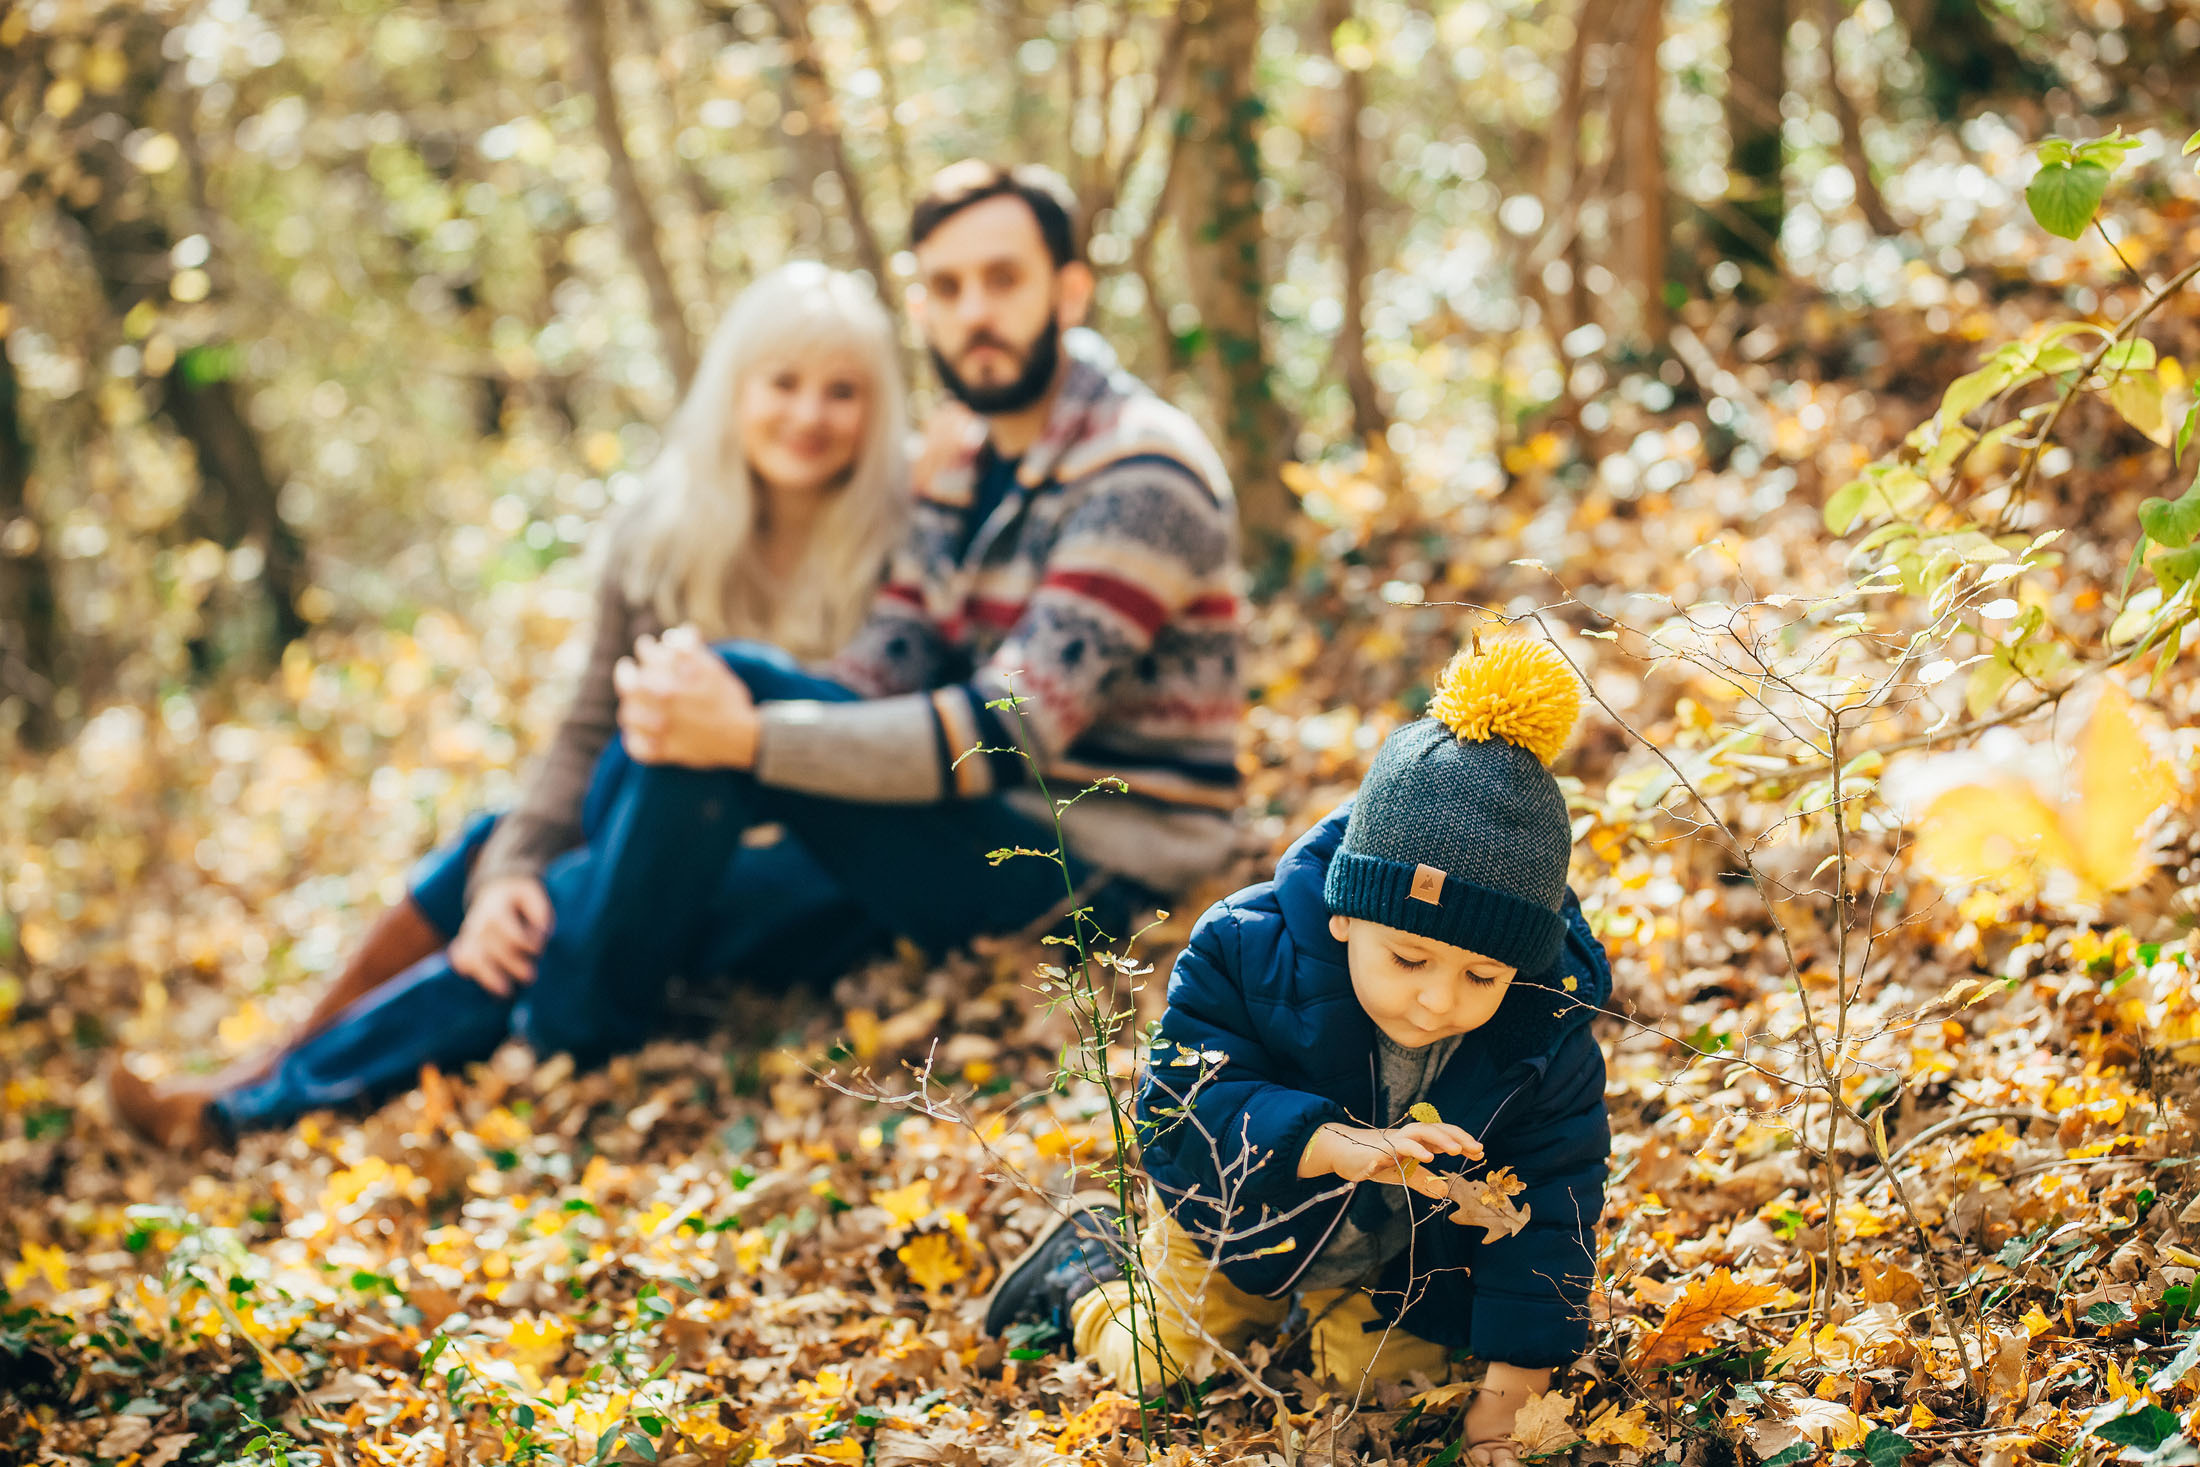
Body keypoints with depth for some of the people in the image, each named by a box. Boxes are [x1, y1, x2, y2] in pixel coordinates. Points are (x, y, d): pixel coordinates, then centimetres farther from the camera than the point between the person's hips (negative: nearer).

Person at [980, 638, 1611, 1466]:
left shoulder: (1546, 1033, -30)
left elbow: (1548, 1205, -23)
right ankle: (1089, 1263, 35)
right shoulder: (1246, 954, -36)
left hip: (1407, 1251, 2)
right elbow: (1182, 1112, -40)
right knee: (1157, 1373, 5)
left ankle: (1337, 1304, 25)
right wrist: (1334, 1144, -58)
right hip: (1250, 1219, -1)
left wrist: (1511, 1390, -27)